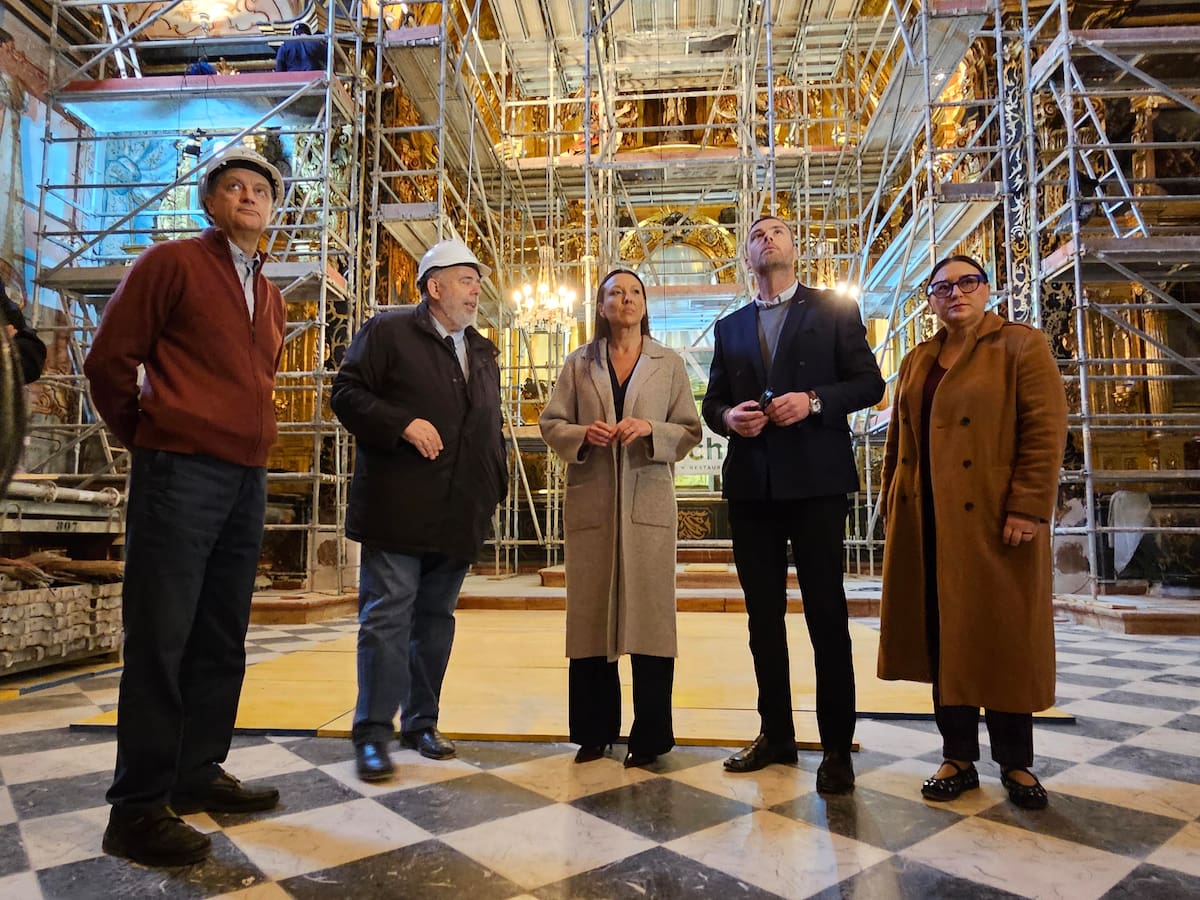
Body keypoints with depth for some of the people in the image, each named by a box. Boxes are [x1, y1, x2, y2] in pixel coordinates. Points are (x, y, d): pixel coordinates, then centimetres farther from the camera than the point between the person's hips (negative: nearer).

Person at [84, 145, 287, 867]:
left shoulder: (271, 298, 18)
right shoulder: (173, 263, -1)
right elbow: (110, 359, -3)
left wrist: (249, 442, 15)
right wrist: (148, 436, 4)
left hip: (247, 482, 7)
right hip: (180, 474, -7)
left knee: (222, 643, 12)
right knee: (161, 640, -3)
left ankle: (198, 774, 26)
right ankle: (138, 808, 7)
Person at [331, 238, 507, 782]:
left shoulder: (482, 352, 20)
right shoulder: (387, 332, 1)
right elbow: (346, 393, -6)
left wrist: (496, 486, 12)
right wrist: (404, 423, -18)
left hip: (458, 513, 6)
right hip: (396, 509, -6)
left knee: (436, 619, 12)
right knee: (386, 617, -4)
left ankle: (421, 723, 24)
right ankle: (373, 733, 6)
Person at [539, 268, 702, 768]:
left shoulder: (670, 365, 11)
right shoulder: (578, 364, 13)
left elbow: (690, 431, 6)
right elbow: (550, 422, 10)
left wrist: (651, 429, -13)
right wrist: (583, 434, -10)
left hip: (647, 501, -1)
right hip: (590, 502, 1)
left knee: (649, 612, -2)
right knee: (589, 612, 4)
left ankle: (650, 735, 10)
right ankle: (595, 729, 17)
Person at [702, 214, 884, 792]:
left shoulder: (834, 310, 7)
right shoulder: (730, 327, 17)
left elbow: (869, 382, 1)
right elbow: (712, 402, 16)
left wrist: (814, 401, -15)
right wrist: (728, 416, -6)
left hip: (815, 479, -4)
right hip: (750, 483, 4)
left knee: (826, 612, -1)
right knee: (763, 614, 10)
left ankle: (837, 746, 10)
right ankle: (776, 733, 22)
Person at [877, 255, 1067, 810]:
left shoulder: (1021, 346, 0)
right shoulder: (917, 361, 16)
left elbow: (1045, 430, -9)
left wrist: (1028, 506, -17)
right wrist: (892, 502, 9)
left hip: (994, 519, -5)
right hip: (927, 523, 5)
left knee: (1003, 636, 4)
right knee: (942, 638, 8)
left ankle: (1015, 762, 20)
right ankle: (958, 757, 20)